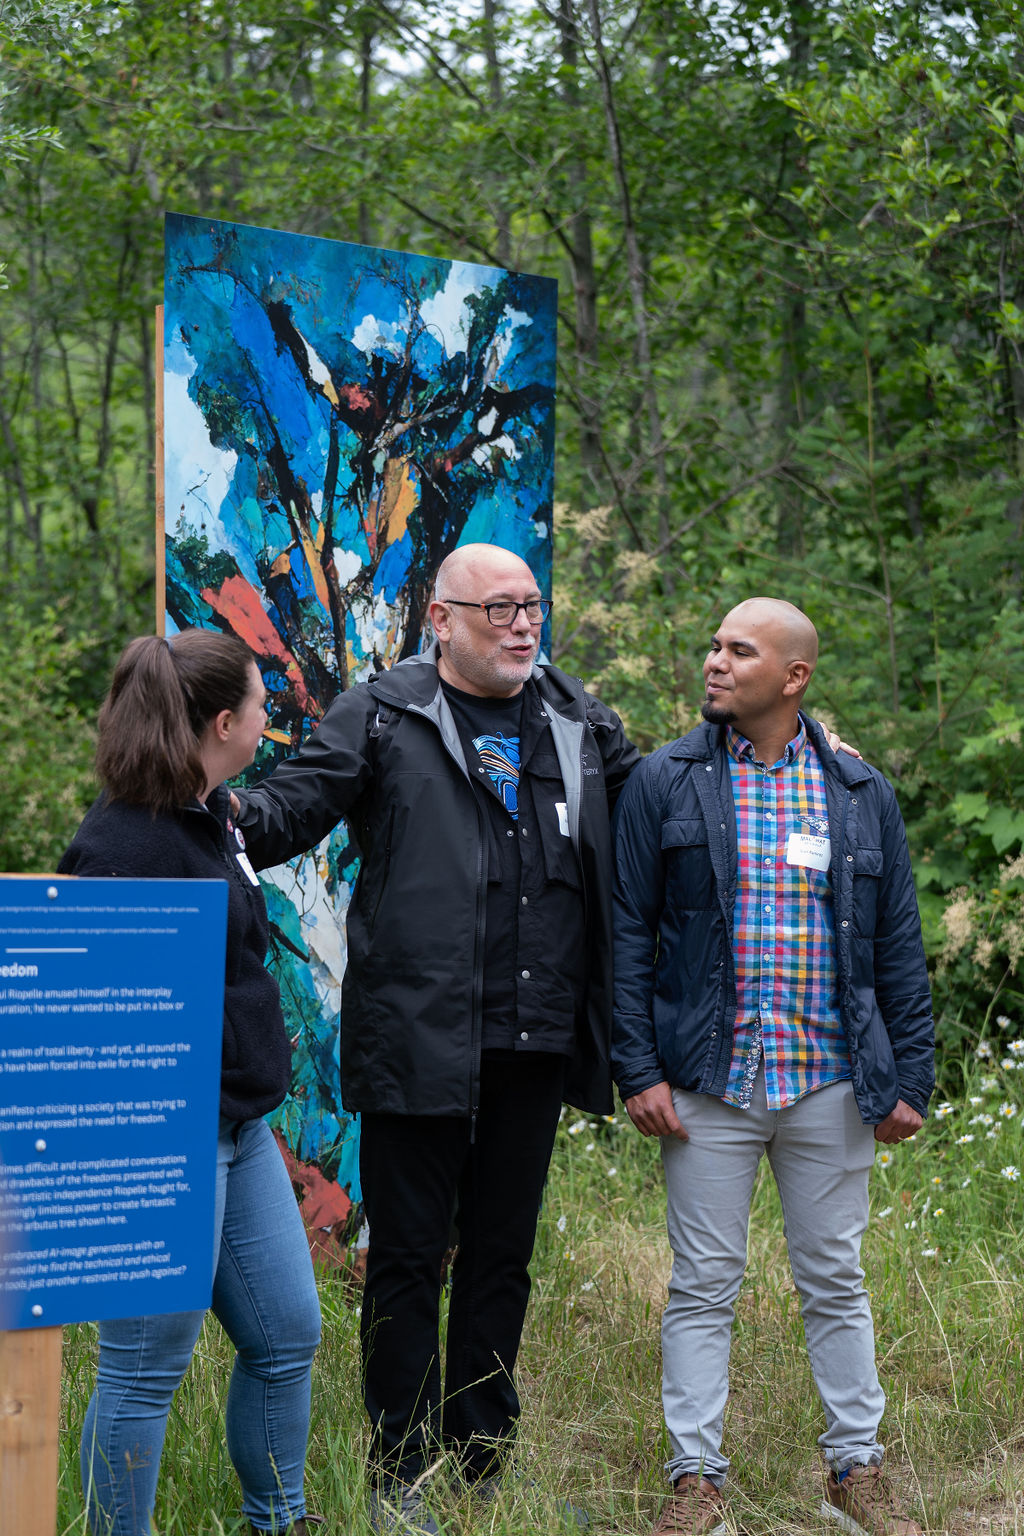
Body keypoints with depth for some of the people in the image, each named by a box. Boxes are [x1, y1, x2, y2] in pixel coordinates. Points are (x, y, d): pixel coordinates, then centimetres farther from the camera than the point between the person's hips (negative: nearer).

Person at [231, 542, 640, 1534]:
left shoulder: (581, 724, 13)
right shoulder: (382, 717, -1)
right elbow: (296, 803, -10)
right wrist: (233, 818, -31)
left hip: (535, 1045, 5)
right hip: (416, 1043, -4)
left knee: (502, 1256, 14)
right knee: (409, 1258, 2)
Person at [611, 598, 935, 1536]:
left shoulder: (863, 796, 6)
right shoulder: (664, 784, 0)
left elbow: (897, 949, 9)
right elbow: (630, 934, -1)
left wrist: (909, 1077, 4)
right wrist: (638, 1069, -8)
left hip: (830, 1084, 2)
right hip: (708, 1084, -1)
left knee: (835, 1282, 11)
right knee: (704, 1287, 4)